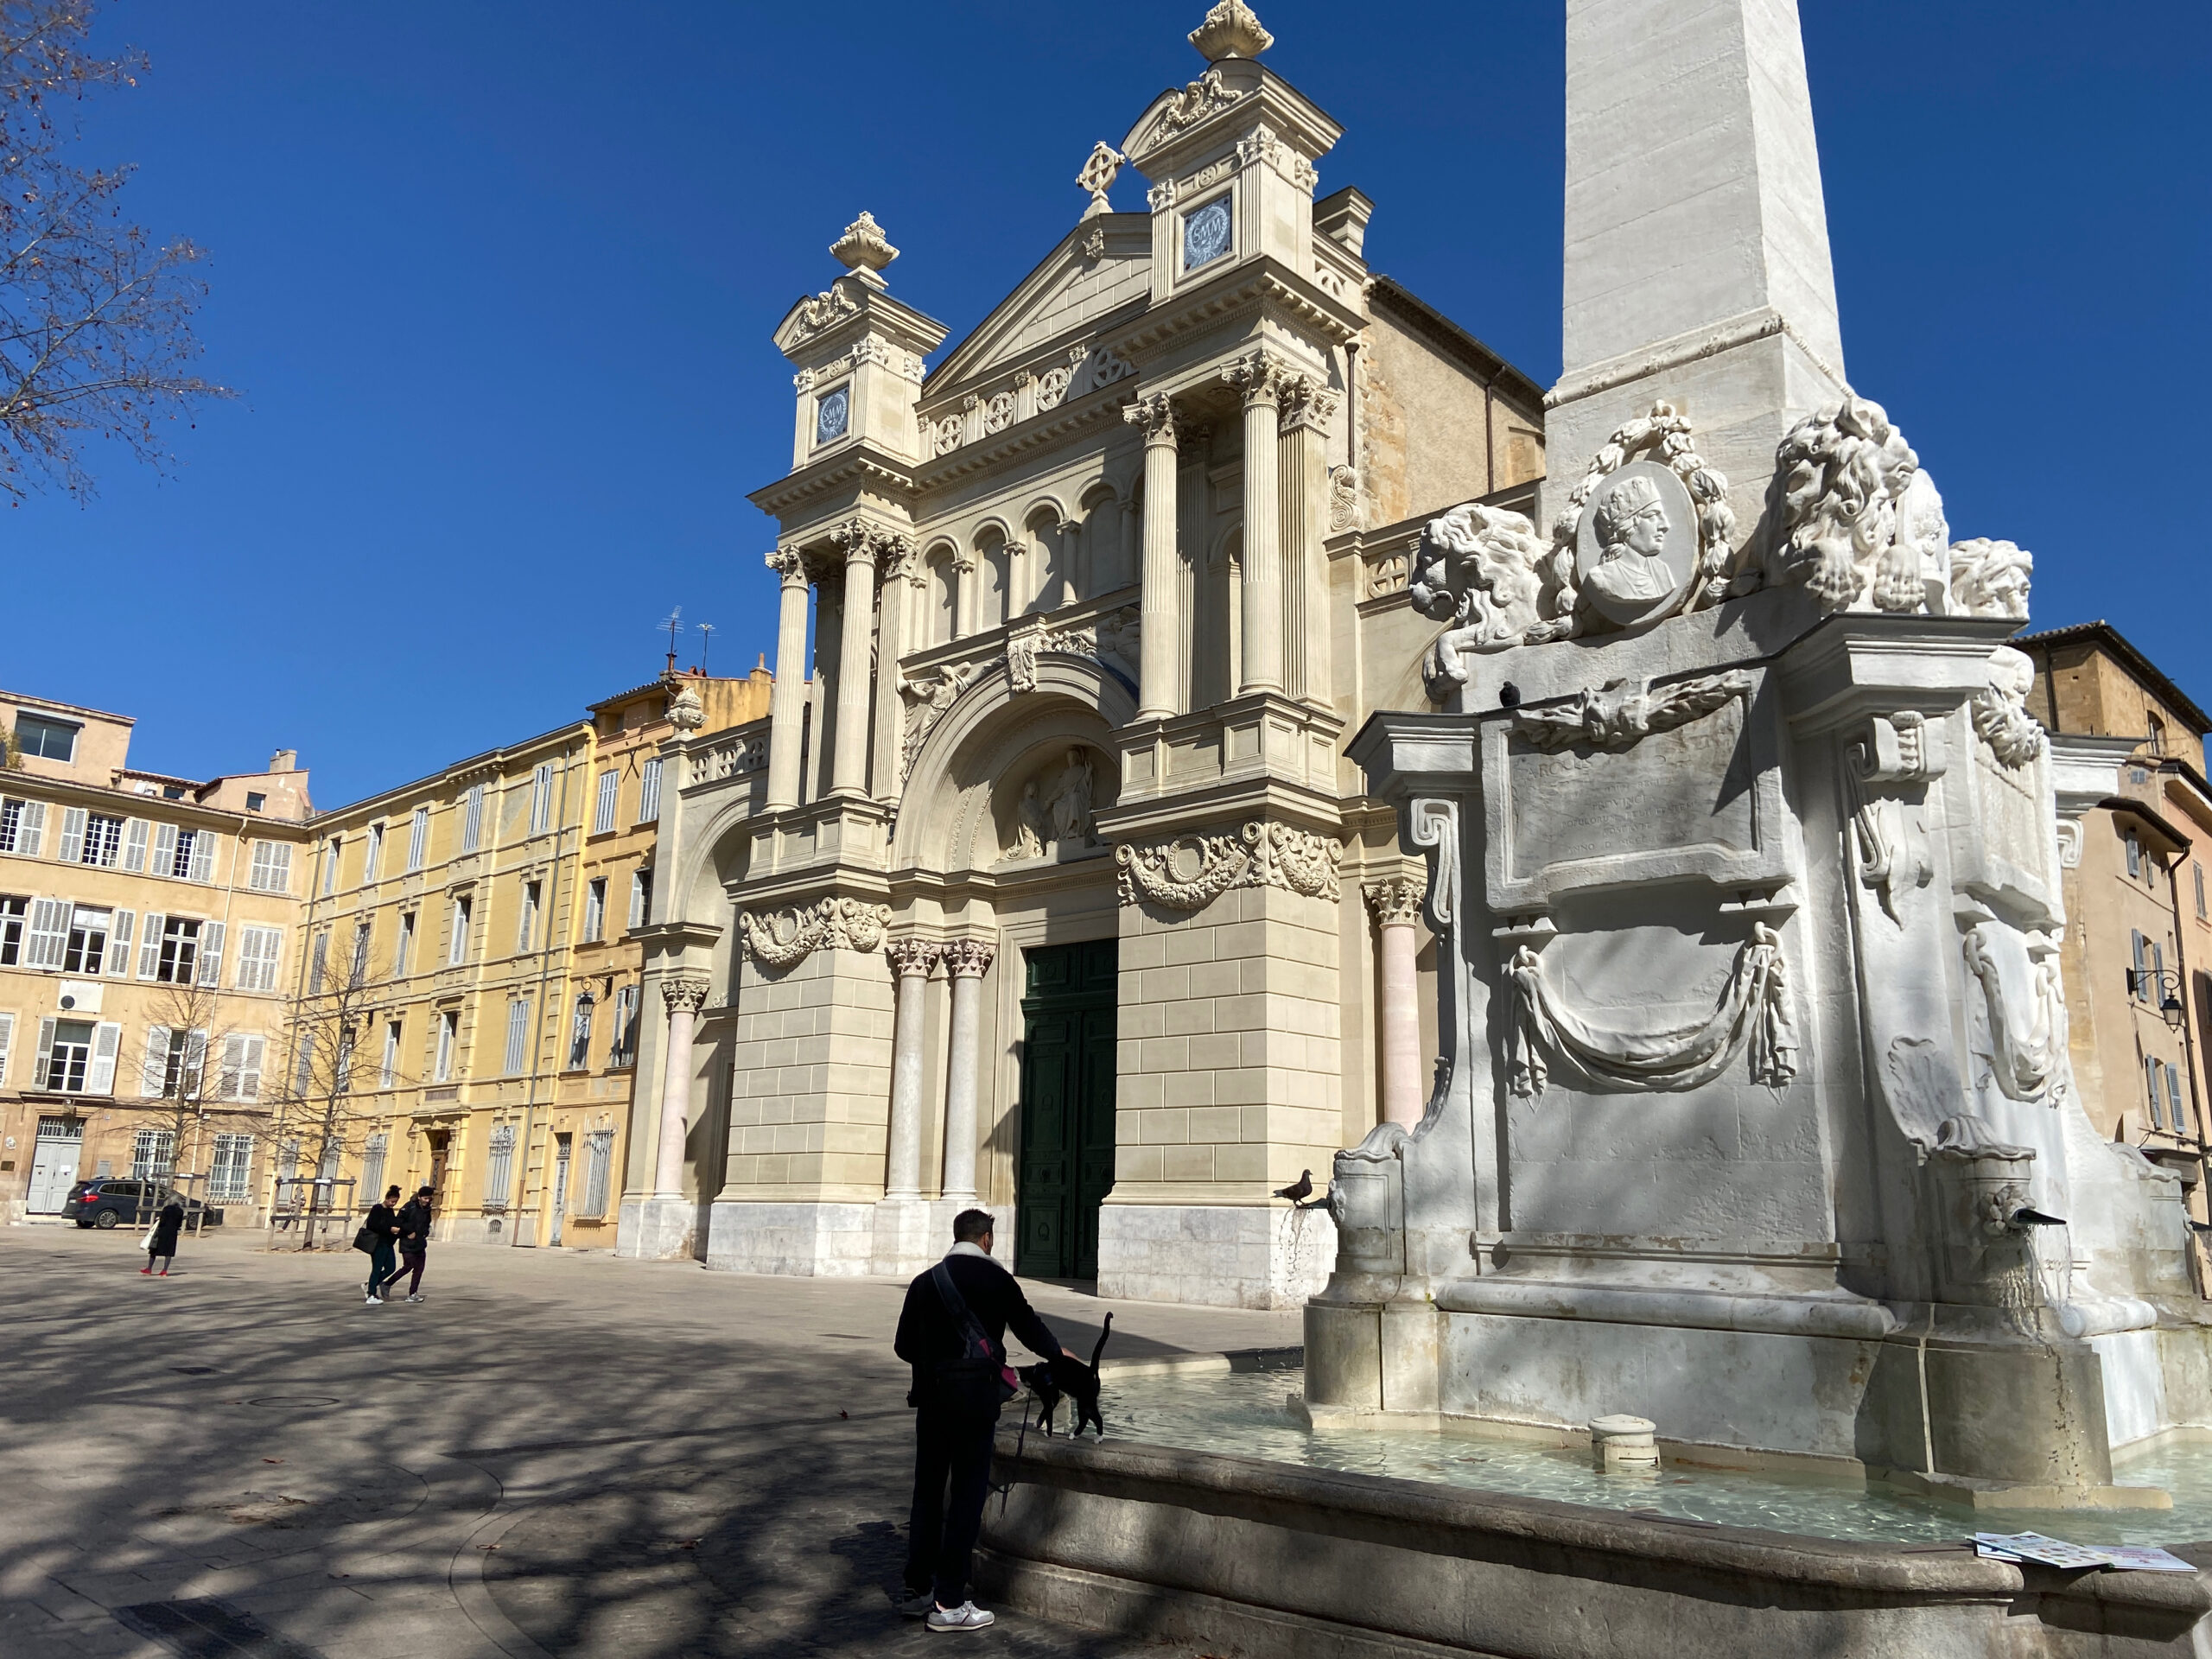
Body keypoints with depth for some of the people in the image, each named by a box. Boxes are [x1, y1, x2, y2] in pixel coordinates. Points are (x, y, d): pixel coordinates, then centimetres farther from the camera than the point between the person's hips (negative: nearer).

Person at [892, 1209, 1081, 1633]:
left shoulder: (925, 1281, 6)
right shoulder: (996, 1279, -5)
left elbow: (903, 1346, 9)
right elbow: (1028, 1325, 5)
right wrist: (1059, 1351, 24)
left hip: (931, 1395, 5)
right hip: (975, 1395, -5)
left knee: (927, 1490, 15)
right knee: (968, 1492, 2)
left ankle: (918, 1588, 22)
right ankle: (948, 1602, 4)